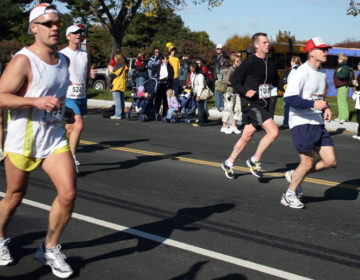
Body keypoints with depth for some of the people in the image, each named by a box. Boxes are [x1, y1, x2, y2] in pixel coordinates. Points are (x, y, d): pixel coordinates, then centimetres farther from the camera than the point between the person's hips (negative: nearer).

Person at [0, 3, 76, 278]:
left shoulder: (64, 60, 7)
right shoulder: (23, 61, -16)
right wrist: (36, 101, -29)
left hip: (55, 139, 5)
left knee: (68, 193, -8)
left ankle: (50, 249, 12)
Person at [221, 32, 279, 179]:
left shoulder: (271, 64, 12)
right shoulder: (249, 63, -9)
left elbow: (275, 81, 28)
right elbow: (234, 80, -7)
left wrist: (274, 90, 8)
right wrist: (245, 92, -20)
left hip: (263, 105, 7)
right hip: (251, 103, -7)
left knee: (247, 136, 13)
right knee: (273, 131, -17)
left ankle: (229, 163, 28)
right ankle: (255, 160, -2)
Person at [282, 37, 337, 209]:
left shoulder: (322, 74, 14)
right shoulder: (302, 72, -13)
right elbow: (289, 98, -22)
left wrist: (326, 108, 8)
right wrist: (313, 104, -26)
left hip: (317, 123, 8)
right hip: (301, 123, -8)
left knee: (330, 161, 1)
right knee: (308, 162, -6)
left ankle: (295, 175, 21)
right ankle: (289, 195, 15)